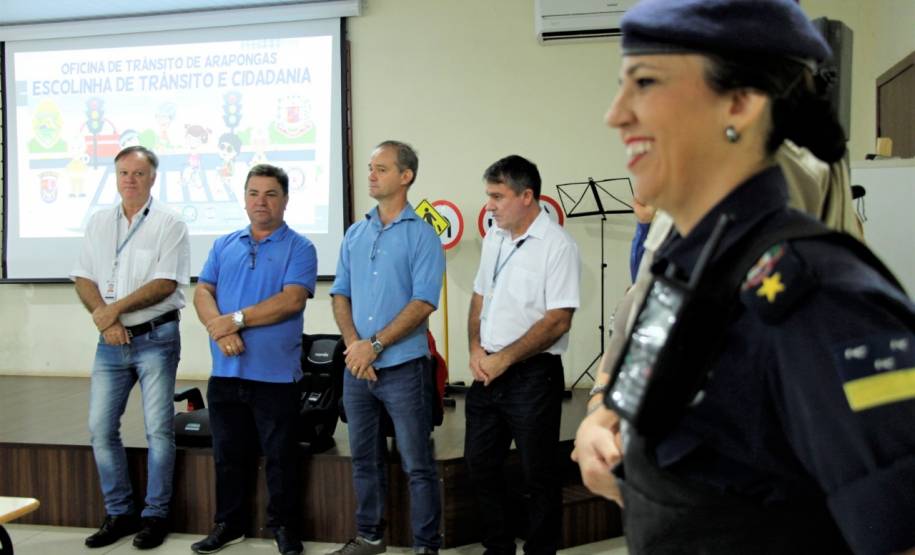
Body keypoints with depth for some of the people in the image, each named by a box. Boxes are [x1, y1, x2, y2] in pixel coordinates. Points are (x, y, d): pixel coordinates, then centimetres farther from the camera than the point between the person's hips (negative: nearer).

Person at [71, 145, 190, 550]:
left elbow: (165, 284, -12)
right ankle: (119, 513, 18)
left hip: (156, 338, -5)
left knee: (158, 429, -1)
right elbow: (84, 280, 8)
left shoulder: (169, 224, -4)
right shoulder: (99, 223, 10)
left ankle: (155, 515, 12)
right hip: (111, 340, 5)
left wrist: (115, 308, -14)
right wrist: (104, 319, -7)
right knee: (100, 428, 5)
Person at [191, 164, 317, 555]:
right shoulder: (224, 245, 12)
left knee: (279, 456, 7)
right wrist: (219, 330, -15)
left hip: (275, 374, -4)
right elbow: (202, 293, 4)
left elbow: (291, 300, -15)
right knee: (228, 455, 14)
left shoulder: (299, 248, -2)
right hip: (226, 371, 4)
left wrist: (236, 320, -15)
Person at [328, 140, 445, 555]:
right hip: (357, 367, 6)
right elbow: (340, 295, 10)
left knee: (418, 466, 1)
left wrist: (375, 344, -15)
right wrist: (354, 344, -6)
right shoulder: (355, 234, 11)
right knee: (365, 459, 16)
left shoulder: (422, 236, -6)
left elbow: (423, 303, -13)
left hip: (404, 367, -5)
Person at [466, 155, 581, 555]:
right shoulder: (493, 239, 10)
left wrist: (504, 359, -16)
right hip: (487, 373, 7)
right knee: (480, 466, 14)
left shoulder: (557, 245, -13)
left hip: (532, 376, -7)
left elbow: (558, 321, -18)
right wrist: (476, 350, -1)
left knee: (538, 475, 5)